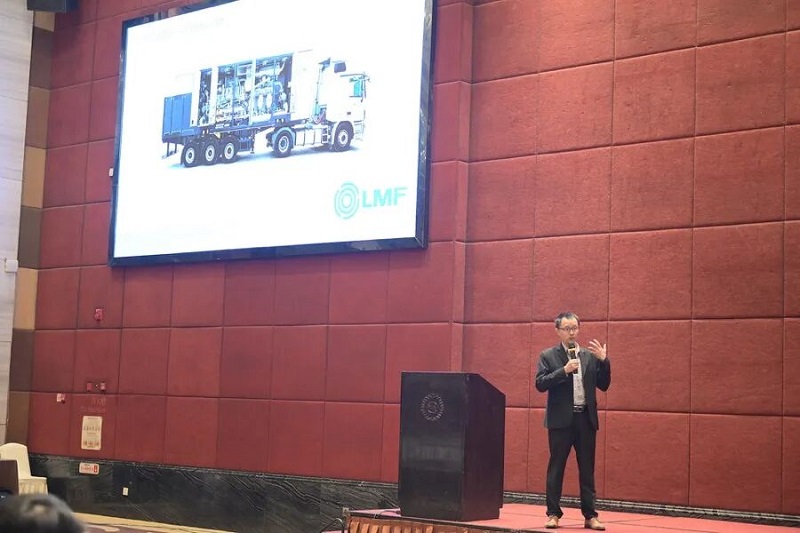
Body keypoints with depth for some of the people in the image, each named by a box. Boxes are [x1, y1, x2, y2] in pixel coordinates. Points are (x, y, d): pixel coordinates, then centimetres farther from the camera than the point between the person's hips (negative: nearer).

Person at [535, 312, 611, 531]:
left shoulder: (590, 356, 10)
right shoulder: (548, 356, 1)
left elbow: (603, 385, 8)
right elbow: (540, 384, -9)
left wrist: (604, 360, -6)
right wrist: (564, 370, -18)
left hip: (586, 419, 3)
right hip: (561, 420, -3)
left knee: (587, 469, 6)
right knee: (556, 468, 3)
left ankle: (590, 516, 11)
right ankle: (553, 514, 10)